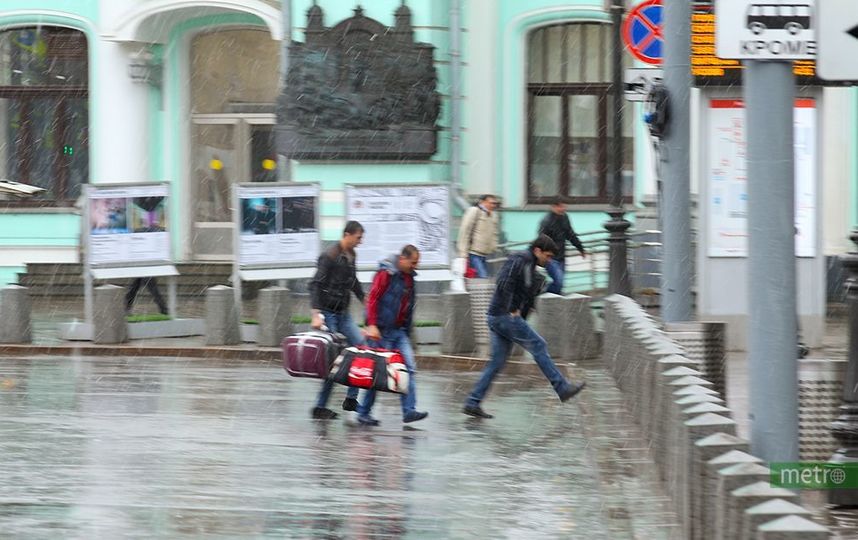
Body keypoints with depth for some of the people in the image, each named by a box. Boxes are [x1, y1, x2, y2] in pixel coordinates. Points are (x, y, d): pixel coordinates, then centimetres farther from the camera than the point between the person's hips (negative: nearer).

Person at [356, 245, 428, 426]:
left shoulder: (409, 276, 13)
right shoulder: (386, 274, -11)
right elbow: (372, 299, -16)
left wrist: (407, 328, 20)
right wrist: (372, 325, -23)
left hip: (400, 331, 7)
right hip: (383, 331, -7)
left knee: (409, 368, -5)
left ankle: (409, 410, -7)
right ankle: (364, 412, 9)